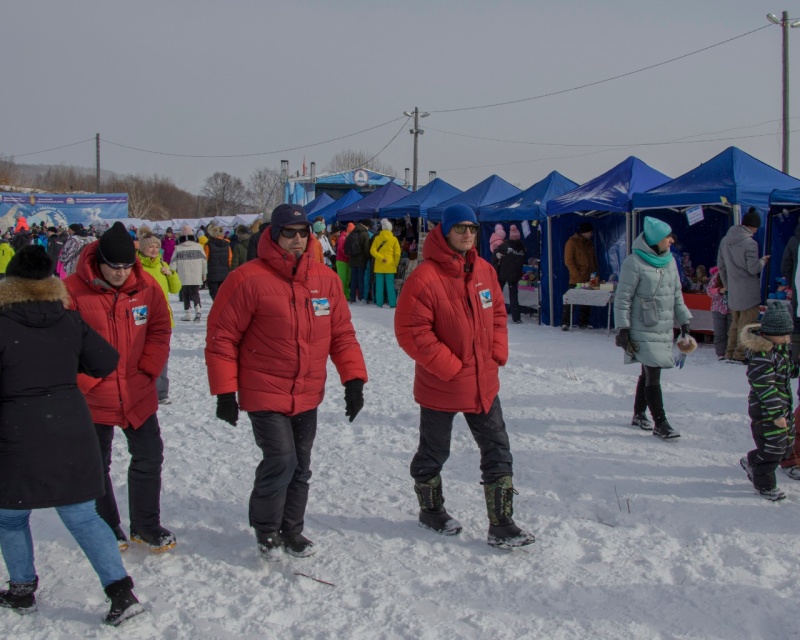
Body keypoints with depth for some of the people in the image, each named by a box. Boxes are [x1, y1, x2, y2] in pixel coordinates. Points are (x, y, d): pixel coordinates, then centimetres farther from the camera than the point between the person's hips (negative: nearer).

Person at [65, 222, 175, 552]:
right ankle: (107, 528, 29)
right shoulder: (73, 290, -15)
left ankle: (146, 525, 24)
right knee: (97, 464, 11)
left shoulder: (147, 287, -5)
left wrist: (148, 370, -5)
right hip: (93, 398, -2)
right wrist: (84, 382, -13)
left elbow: (159, 331, 5)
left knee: (149, 457, 8)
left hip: (138, 393, 3)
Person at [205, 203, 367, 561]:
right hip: (265, 395, -5)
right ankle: (266, 531, 14)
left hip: (308, 396, 5)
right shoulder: (249, 279, -14)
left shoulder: (326, 279, 1)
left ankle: (291, 529, 33)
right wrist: (225, 392, -11)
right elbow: (221, 337, -10)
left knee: (300, 468, 14)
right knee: (281, 462, -10)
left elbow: (342, 333, 7)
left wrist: (354, 380, 0)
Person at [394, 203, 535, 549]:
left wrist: (498, 353, 0)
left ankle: (501, 524, 14)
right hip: (440, 386, -6)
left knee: (498, 450, 6)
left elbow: (497, 313, 14)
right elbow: (410, 332, -20)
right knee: (434, 452, 14)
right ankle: (431, 510, 37)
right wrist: (450, 367, -19)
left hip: (484, 382, 6)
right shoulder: (425, 277, -19)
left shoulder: (484, 270, 3)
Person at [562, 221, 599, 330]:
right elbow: (568, 260, -12)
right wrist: (577, 274, -17)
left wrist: (595, 272, 10)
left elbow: (593, 259, 23)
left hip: (588, 279, 7)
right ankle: (565, 323, -2)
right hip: (576, 279, -7)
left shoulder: (589, 243, 14)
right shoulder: (572, 242, -8)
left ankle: (583, 322, 18)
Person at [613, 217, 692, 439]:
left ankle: (639, 414, 29)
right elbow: (623, 298, -10)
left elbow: (677, 295, 17)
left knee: (649, 373, 14)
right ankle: (660, 424, -4)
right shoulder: (634, 263, -12)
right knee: (653, 375, -8)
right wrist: (623, 329, -12)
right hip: (643, 330, -7)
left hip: (664, 329, 7)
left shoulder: (669, 261, 9)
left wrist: (684, 321, 14)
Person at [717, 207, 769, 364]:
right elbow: (753, 268, -19)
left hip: (733, 292, 7)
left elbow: (720, 265, 13)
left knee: (735, 323, 17)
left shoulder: (725, 241, 6)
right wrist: (763, 261, 1)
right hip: (748, 292, -7)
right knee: (746, 324, 1)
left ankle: (730, 353, 20)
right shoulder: (750, 243, -17)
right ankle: (740, 355, 1)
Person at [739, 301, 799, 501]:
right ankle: (764, 485, 19)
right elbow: (765, 387, -26)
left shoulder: (780, 347, 6)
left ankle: (751, 462, 38)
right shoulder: (761, 355, -25)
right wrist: (777, 413, -25)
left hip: (782, 407, 10)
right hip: (765, 410, -10)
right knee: (772, 449, 0)